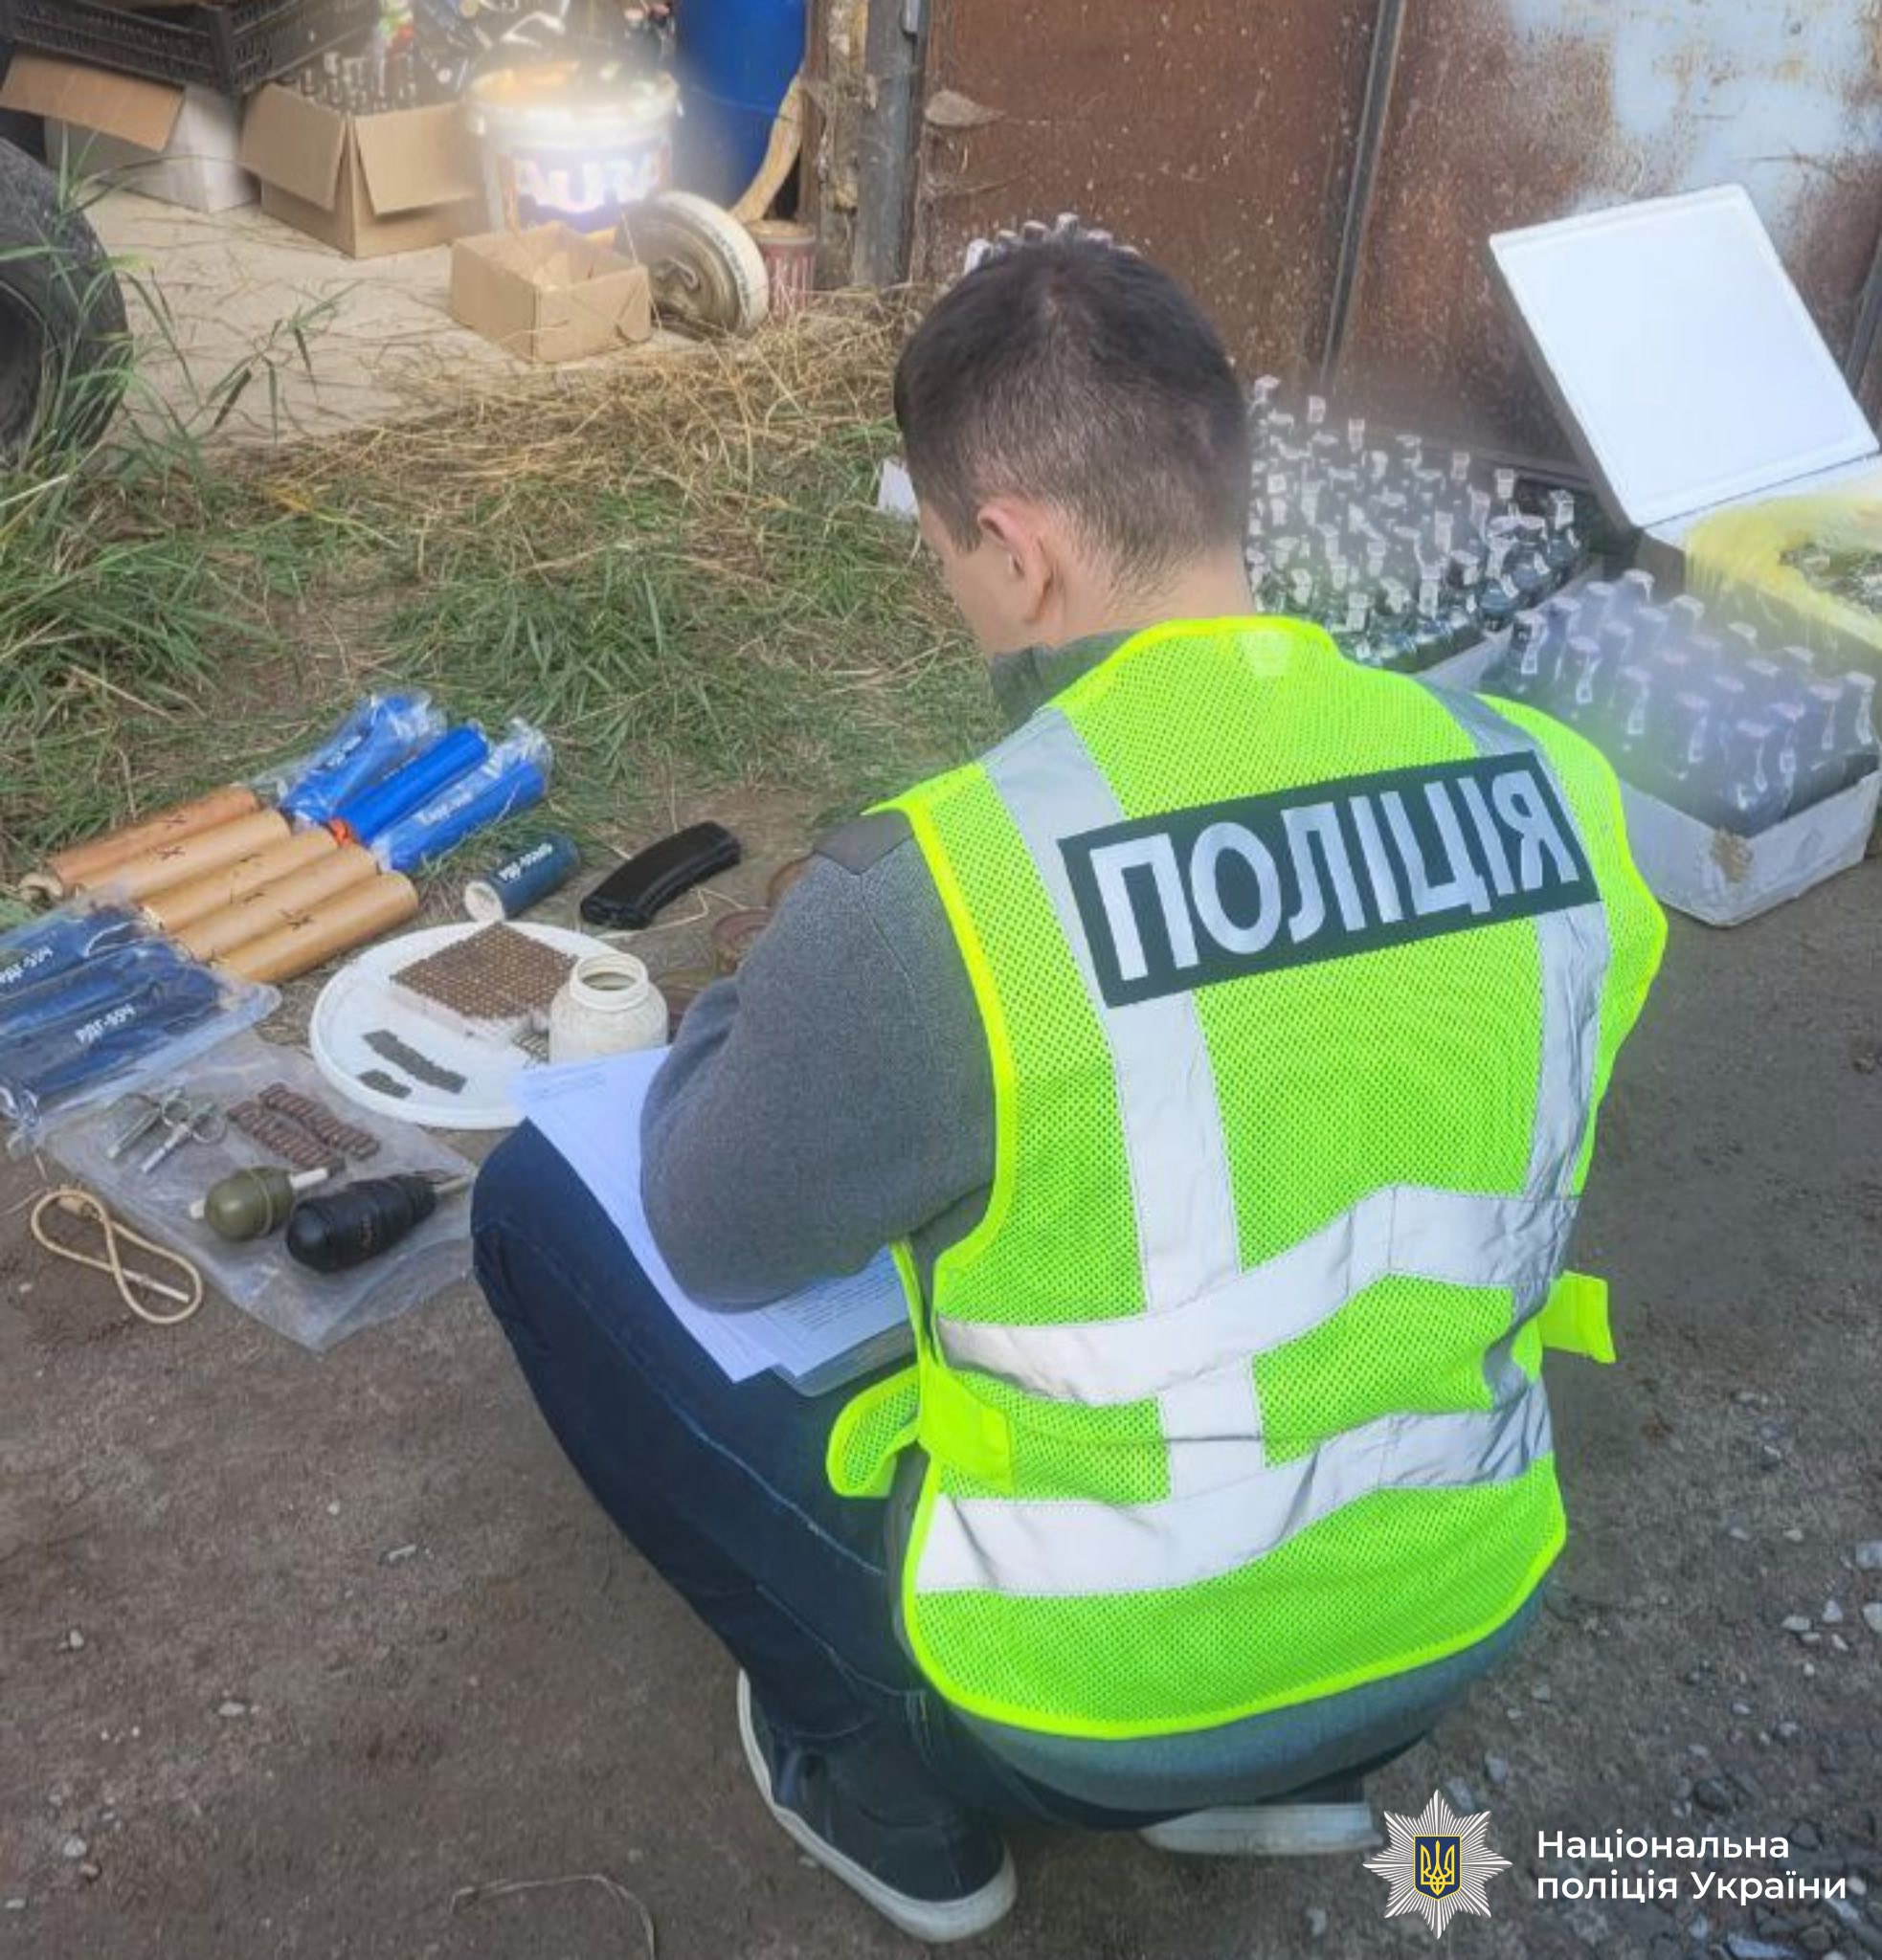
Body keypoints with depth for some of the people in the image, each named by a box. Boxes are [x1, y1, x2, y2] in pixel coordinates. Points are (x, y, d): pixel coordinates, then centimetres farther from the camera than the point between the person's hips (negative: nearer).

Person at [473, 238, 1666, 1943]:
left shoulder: (934, 900, -28)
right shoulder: (1553, 790, -11)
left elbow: (719, 1238, -10)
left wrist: (734, 1029, 11)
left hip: (1083, 1695, -5)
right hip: (1458, 1625, 6)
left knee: (540, 1199, 5)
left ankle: (896, 1785, 13)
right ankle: (1296, 1757, 24)